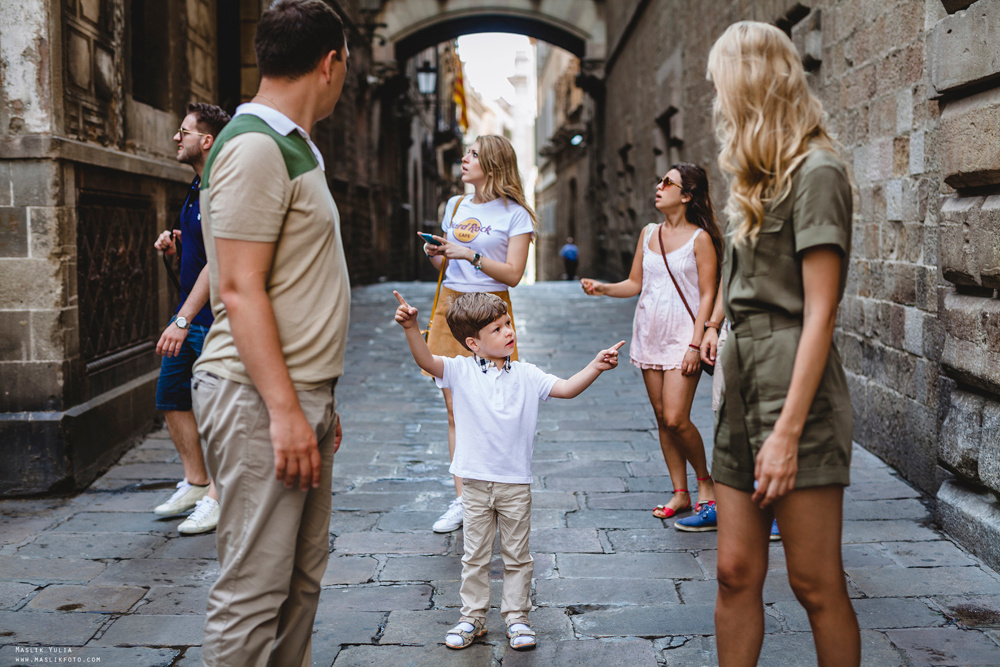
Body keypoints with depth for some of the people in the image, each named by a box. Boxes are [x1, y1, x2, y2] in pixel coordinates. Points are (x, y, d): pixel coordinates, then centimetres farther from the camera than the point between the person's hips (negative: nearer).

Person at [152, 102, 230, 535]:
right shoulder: (196, 189, 14)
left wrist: (182, 320, -26)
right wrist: (175, 245, 4)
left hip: (216, 319, -10)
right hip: (189, 316, 10)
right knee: (171, 396, 12)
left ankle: (216, 498, 8)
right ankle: (194, 482, 25)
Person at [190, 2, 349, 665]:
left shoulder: (293, 148, 19)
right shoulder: (255, 146, -12)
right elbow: (239, 290, -19)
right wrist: (284, 408, -21)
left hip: (299, 395, 10)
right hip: (260, 397, -10)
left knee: (302, 576, 14)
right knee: (254, 589, -3)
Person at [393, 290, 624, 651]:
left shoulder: (526, 375, 2)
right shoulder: (460, 371, -5)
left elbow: (567, 388, 1)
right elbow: (425, 360, -19)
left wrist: (595, 367, -14)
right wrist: (411, 327, -36)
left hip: (516, 483, 2)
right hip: (476, 482, -1)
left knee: (517, 556, 11)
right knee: (475, 556, 11)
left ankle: (516, 618, 24)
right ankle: (472, 618, 25)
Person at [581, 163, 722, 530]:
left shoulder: (700, 238, -6)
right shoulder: (649, 233, 10)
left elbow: (707, 295, -8)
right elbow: (635, 283, 13)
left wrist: (695, 344, -14)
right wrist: (601, 287, -4)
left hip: (682, 335, -6)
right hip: (649, 333, 6)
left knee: (676, 418, -13)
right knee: (662, 417, 7)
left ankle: (705, 481, 10)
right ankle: (680, 492, 17)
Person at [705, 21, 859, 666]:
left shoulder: (816, 172, -8)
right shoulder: (763, 179, 20)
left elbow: (819, 314, -15)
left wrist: (788, 431, -19)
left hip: (796, 386, -8)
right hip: (743, 384, 8)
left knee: (816, 584, 0)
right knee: (737, 572, 8)